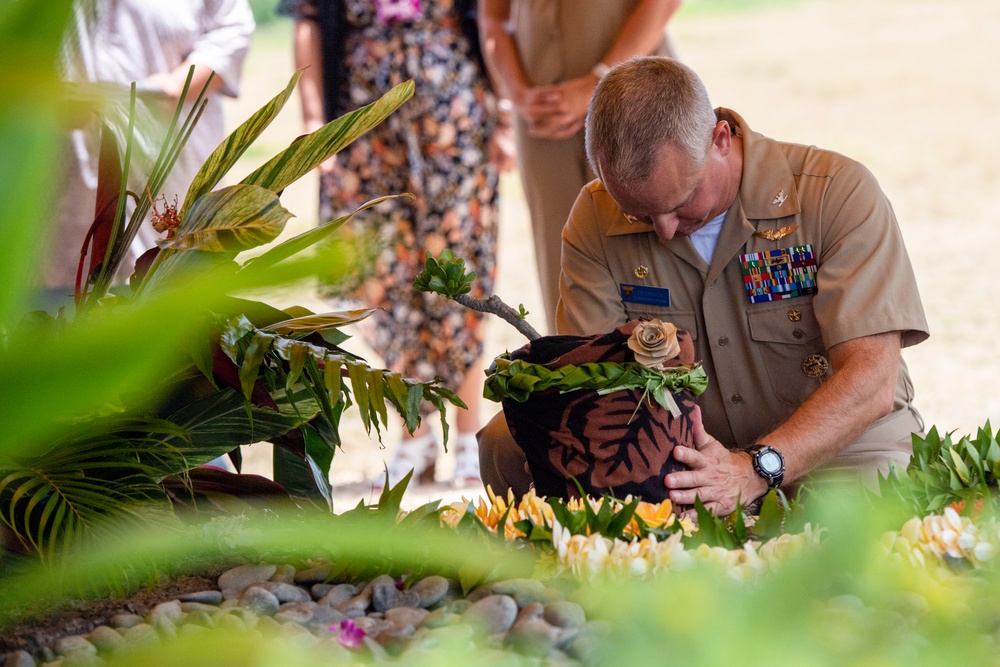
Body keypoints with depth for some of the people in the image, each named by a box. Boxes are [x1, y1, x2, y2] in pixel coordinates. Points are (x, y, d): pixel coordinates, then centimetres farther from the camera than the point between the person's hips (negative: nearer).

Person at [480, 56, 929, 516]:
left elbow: (871, 381, -22)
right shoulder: (595, 219, -4)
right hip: (687, 456, 3)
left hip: (839, 449, -3)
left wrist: (756, 469, -37)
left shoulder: (839, 194, -15)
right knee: (507, 440, -20)